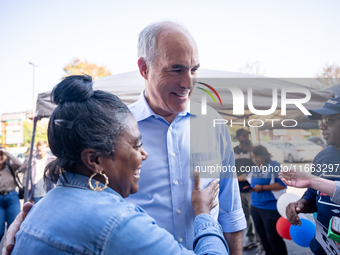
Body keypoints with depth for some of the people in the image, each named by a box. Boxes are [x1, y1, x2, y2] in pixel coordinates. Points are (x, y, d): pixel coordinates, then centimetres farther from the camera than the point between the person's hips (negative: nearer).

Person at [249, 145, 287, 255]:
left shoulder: (274, 166, -13)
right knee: (262, 234, 18)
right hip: (255, 206, 8)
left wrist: (262, 187, -21)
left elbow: (282, 184, -19)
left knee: (273, 237, 0)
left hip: (271, 208, -8)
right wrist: (252, 187, 2)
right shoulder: (255, 168, 10)